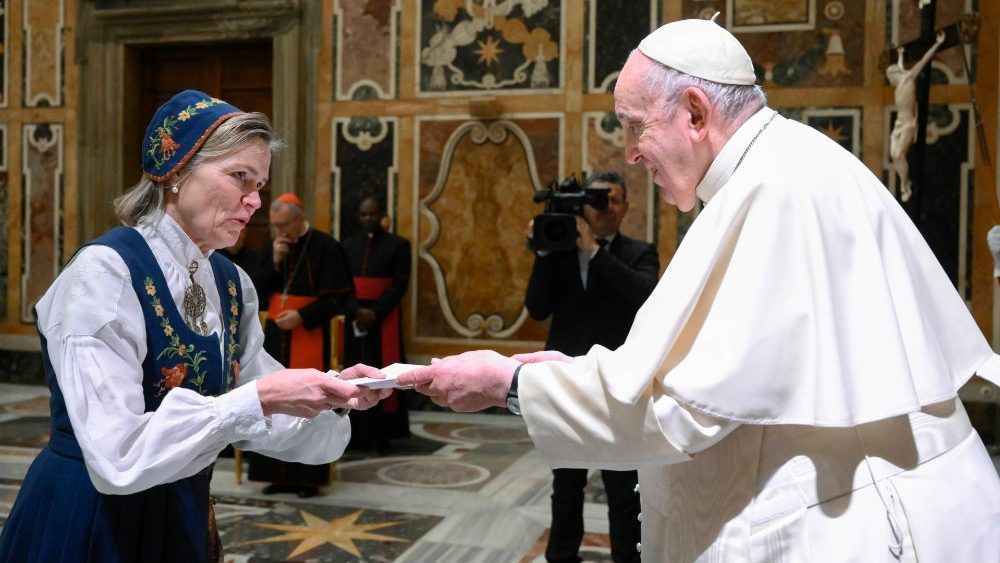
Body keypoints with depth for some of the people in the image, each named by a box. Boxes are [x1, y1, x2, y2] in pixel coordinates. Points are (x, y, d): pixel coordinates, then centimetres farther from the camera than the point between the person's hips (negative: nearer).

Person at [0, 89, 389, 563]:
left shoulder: (231, 283, 0)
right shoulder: (104, 272, -21)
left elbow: (248, 418, 4)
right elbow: (118, 457, -27)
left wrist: (330, 394, -13)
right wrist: (258, 398, -30)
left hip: (184, 516, 7)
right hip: (88, 523, -7)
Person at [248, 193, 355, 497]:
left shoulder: (325, 246, -10)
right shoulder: (272, 245, 7)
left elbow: (338, 296, -10)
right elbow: (257, 291, 5)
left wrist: (302, 316, -18)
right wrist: (274, 261, -9)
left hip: (309, 338, -5)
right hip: (276, 336, 5)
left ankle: (308, 476, 8)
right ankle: (280, 473, 17)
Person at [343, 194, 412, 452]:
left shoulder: (398, 245, 0)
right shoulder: (349, 244, 10)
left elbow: (400, 284, -6)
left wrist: (375, 312, -15)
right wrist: (357, 311, -12)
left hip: (384, 319, -3)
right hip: (354, 318, 3)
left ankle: (382, 434, 2)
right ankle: (357, 432, 9)